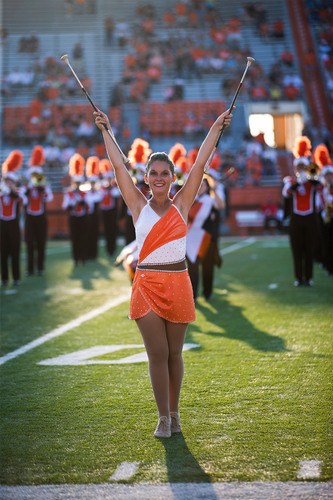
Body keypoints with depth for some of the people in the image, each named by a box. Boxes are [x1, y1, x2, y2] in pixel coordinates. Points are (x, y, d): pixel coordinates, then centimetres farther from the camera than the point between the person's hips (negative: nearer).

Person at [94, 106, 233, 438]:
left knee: (174, 354, 8)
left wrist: (216, 127, 3)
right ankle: (163, 417, 5)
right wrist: (106, 130, 3)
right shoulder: (139, 206, 3)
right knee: (157, 354, -1)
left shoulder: (181, 205, 4)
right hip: (147, 285, -1)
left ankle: (174, 412, 20)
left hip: (178, 284, 1)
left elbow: (199, 164, 3)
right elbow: (119, 165, 2)